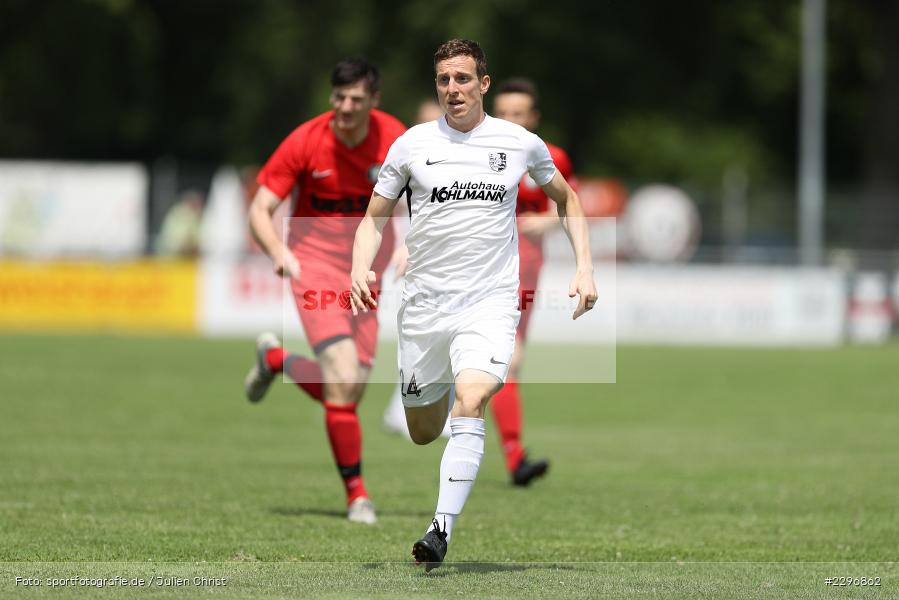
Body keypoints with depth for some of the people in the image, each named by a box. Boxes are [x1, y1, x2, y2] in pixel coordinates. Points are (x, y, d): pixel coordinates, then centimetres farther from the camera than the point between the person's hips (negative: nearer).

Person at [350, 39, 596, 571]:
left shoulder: (521, 143, 3)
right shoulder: (412, 144, 3)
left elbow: (567, 198, 20)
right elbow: (375, 218, 10)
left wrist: (585, 268, 8)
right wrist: (361, 269, -10)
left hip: (491, 302, -2)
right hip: (424, 303, 2)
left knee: (471, 400, -27)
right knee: (424, 433, 7)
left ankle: (442, 531, -30)